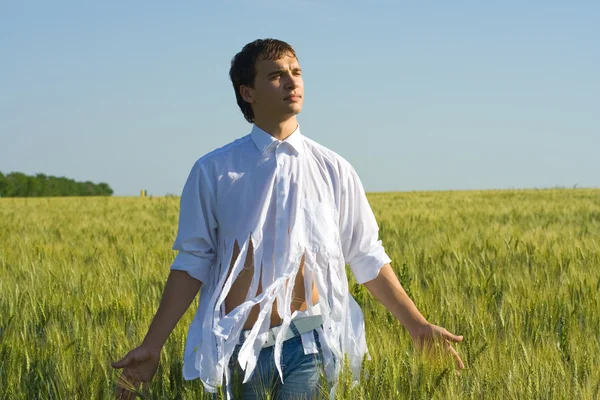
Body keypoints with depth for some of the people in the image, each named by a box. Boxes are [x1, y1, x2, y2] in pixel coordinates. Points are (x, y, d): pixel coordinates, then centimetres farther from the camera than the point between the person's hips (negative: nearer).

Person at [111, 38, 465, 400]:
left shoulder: (334, 170, 6)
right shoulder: (213, 172, 2)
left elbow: (368, 259, 11)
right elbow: (192, 263, 3)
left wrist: (417, 325, 9)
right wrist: (152, 346, -2)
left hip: (309, 345, 0)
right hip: (239, 347, 0)